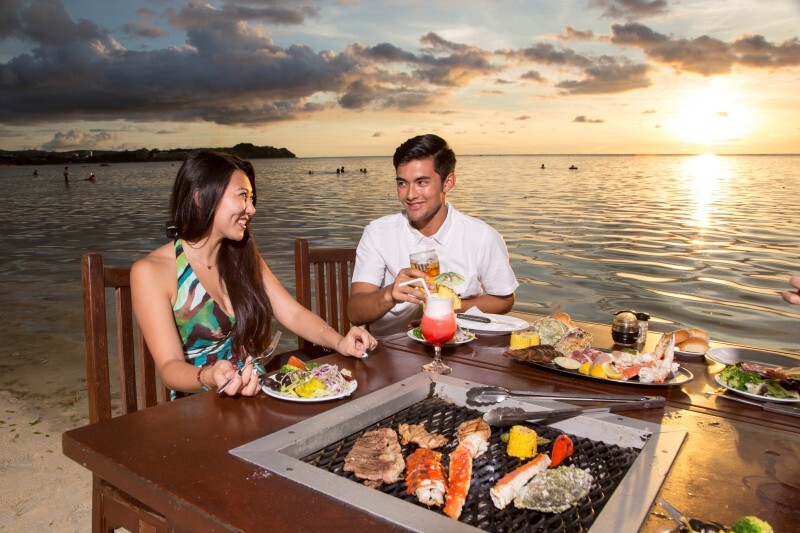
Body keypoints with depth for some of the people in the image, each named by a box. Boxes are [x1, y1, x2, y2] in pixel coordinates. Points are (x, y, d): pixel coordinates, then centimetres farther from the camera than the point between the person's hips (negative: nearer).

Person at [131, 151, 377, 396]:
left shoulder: (242, 257, 9)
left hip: (255, 395, 6)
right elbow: (170, 366, -17)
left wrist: (339, 342, -17)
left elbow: (294, 314, 2)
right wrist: (208, 377, -39)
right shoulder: (149, 271, -10)